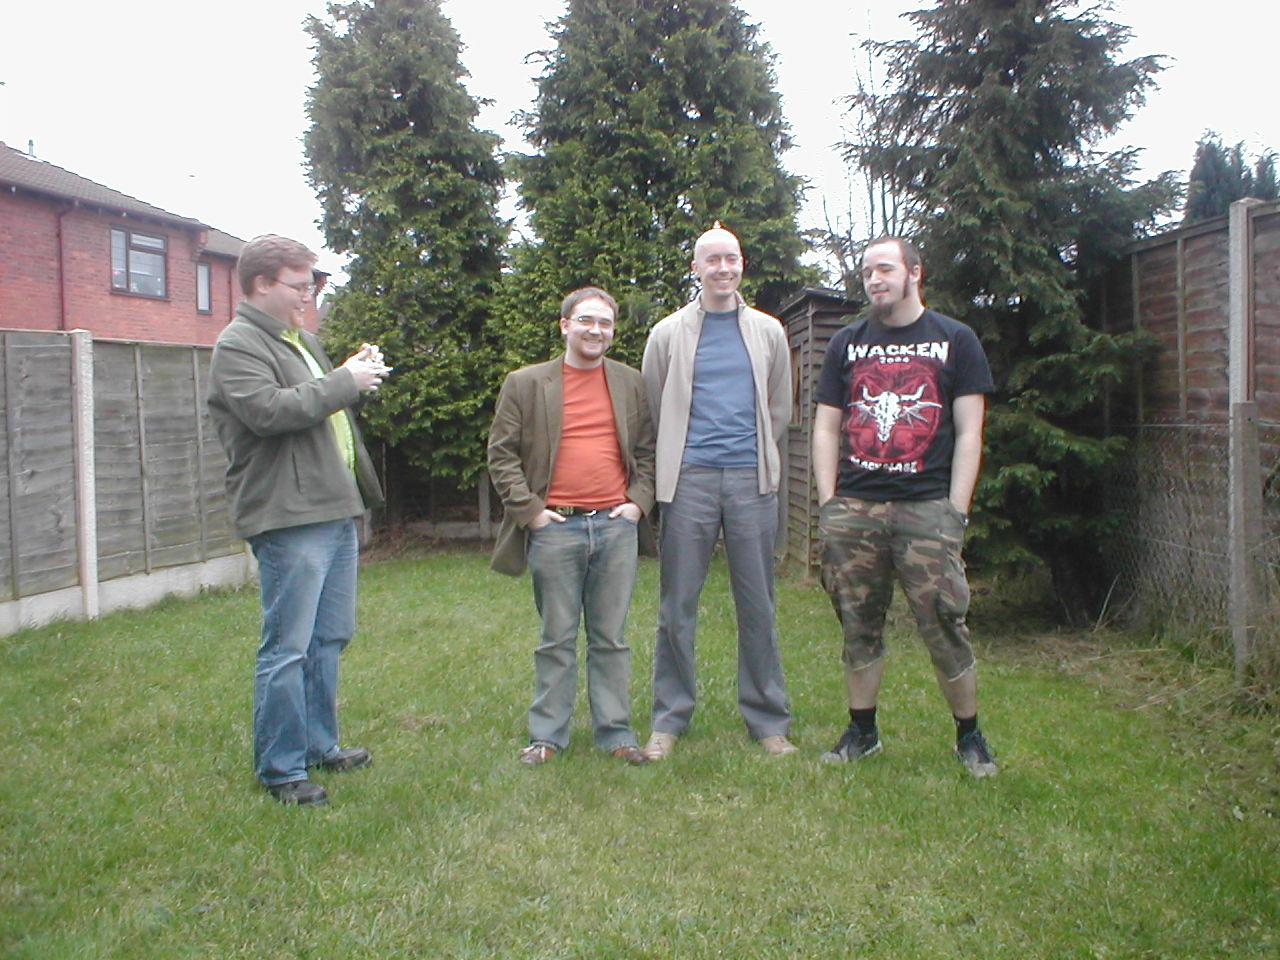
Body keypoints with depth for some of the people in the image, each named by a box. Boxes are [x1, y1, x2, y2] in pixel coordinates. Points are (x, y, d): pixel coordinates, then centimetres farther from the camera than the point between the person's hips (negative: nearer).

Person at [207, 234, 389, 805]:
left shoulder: (299, 339, 21)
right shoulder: (238, 345, -9)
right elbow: (270, 410, -24)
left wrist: (356, 372, 12)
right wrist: (345, 383, -16)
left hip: (335, 511, 10)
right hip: (288, 520, -10)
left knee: (329, 638, 16)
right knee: (288, 648, -5)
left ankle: (319, 744, 29)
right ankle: (280, 770, 6)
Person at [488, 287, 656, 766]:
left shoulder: (632, 384, 12)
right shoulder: (526, 384, 4)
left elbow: (648, 451, 16)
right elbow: (502, 455, 4)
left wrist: (638, 501, 3)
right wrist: (529, 509, -4)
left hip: (616, 527, 2)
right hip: (555, 528, -2)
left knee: (611, 637, 8)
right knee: (557, 638, 6)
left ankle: (615, 732, 18)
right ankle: (547, 735, 17)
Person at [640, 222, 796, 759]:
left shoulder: (768, 332, 12)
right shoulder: (669, 333, 7)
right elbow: (653, 409, 15)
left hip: (752, 480, 1)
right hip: (689, 479, -1)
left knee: (758, 606, 5)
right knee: (677, 607, 1)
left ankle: (768, 720, 15)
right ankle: (669, 720, 12)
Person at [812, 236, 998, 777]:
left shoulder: (955, 341, 7)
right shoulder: (847, 343, 15)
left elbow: (968, 433, 3)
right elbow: (826, 428, 14)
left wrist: (955, 510, -4)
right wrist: (828, 503, 4)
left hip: (927, 507, -3)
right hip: (853, 508, 3)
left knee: (944, 626, -4)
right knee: (858, 626, 8)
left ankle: (969, 736, 12)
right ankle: (862, 729, 21)